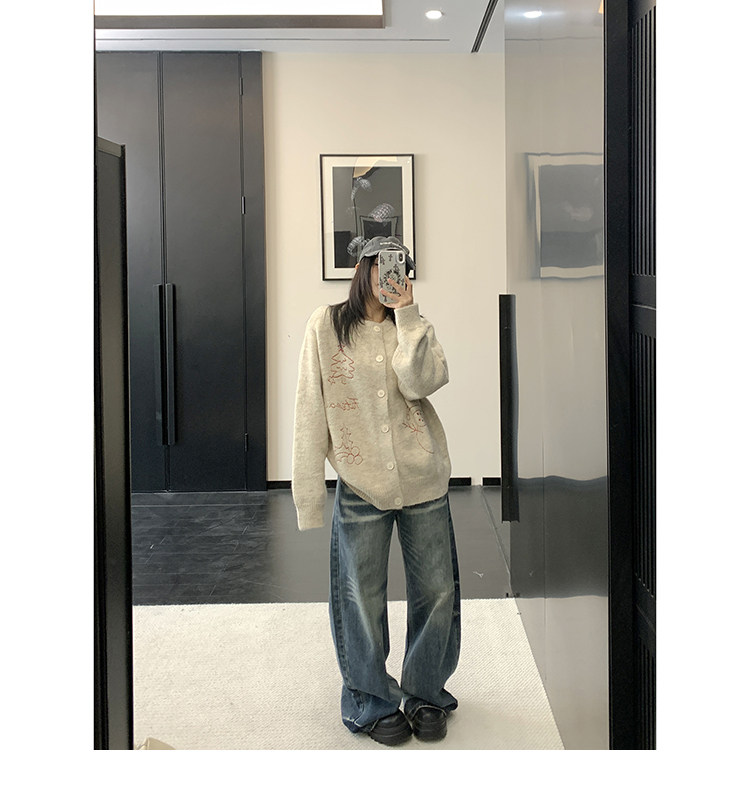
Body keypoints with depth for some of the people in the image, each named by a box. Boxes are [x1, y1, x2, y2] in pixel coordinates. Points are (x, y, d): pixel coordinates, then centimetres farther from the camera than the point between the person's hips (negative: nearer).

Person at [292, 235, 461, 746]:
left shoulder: (412, 327, 9)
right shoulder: (327, 325, 0)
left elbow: (420, 383, -11)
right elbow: (311, 410, -3)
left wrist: (406, 314, -10)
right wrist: (310, 492, -8)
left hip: (424, 480, 3)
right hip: (361, 484, -3)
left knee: (437, 592, 8)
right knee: (363, 600, 3)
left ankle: (425, 694, 27)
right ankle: (373, 702, 22)